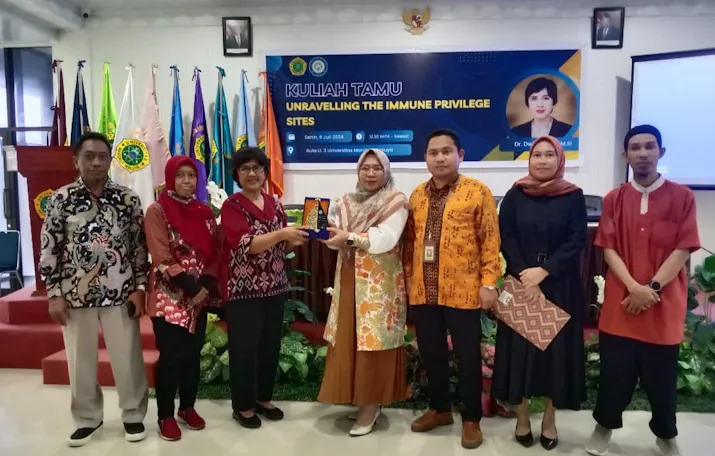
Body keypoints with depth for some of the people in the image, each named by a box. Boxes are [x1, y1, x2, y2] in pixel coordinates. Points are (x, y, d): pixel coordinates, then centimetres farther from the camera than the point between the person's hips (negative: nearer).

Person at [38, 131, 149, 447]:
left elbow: (139, 245, 2)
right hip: (75, 293, 1)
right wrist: (54, 293, -2)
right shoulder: (61, 198, -1)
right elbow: (49, 248, 1)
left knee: (127, 357, 6)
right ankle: (87, 418, 31)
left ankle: (133, 415, 25)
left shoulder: (128, 199, 0)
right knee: (80, 360, 12)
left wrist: (139, 287, -3)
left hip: (120, 292, 0)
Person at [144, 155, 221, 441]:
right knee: (171, 356, 0)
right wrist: (190, 287, -17)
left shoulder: (205, 212, 8)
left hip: (200, 296, 5)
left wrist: (206, 286, -8)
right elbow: (162, 258, -14)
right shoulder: (157, 211, -7)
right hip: (169, 296, -5)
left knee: (193, 354, 12)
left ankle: (188, 407, 28)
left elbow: (215, 253, 6)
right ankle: (166, 415, 16)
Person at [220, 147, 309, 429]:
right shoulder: (231, 206, -8)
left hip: (274, 287, 6)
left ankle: (263, 398, 30)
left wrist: (299, 237, -6)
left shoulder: (275, 204, 10)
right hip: (243, 289, -6)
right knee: (244, 348, 3)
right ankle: (243, 405, 21)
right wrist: (281, 233, -32)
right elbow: (247, 245, -22)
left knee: (271, 345, 13)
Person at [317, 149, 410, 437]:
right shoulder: (346, 202, 13)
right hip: (350, 280, 5)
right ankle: (356, 395, 23)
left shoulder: (396, 202, -4)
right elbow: (337, 239, 6)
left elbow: (386, 239, -18)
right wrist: (331, 234, -16)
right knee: (348, 341, 8)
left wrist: (350, 237, -25)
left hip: (380, 283, -5)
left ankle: (372, 404, 10)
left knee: (373, 341, -2)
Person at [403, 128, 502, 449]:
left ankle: (471, 418, 24)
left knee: (467, 357, 7)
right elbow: (410, 241, 14)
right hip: (423, 291, 5)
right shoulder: (417, 195, 11)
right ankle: (439, 409, 34)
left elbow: (490, 240, -6)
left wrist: (488, 282, -11)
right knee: (431, 354, 15)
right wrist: (408, 279, 11)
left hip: (462, 290, -4)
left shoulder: (478, 191, -3)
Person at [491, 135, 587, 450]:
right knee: (520, 346, 3)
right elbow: (506, 239, -3)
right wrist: (526, 277, -14)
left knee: (556, 347, 5)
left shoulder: (574, 196, 1)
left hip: (560, 286, 0)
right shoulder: (515, 196, 2)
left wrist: (544, 271, -17)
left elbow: (577, 241, -5)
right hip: (520, 284, 0)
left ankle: (550, 419, 21)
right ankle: (521, 416, 18)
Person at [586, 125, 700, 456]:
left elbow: (682, 249, -4)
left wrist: (653, 287, -14)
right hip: (620, 302, 1)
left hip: (664, 305, 0)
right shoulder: (613, 199, 5)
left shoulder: (682, 197, 1)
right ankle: (604, 426, 28)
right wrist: (634, 287, -14)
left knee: (662, 375, 9)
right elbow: (609, 248, -1)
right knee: (614, 372, 7)